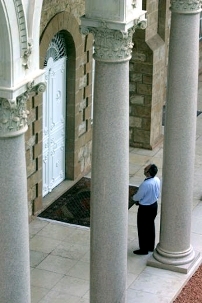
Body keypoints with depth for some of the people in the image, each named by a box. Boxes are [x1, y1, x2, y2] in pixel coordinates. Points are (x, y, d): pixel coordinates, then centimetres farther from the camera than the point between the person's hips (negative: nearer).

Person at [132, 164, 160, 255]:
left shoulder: (145, 184, -33)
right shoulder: (157, 180, -9)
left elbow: (137, 197, -20)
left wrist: (133, 198, 3)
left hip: (145, 208, -8)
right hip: (154, 205, 8)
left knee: (142, 228, 9)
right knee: (151, 225, 23)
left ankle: (144, 249, 21)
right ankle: (151, 246, 37)